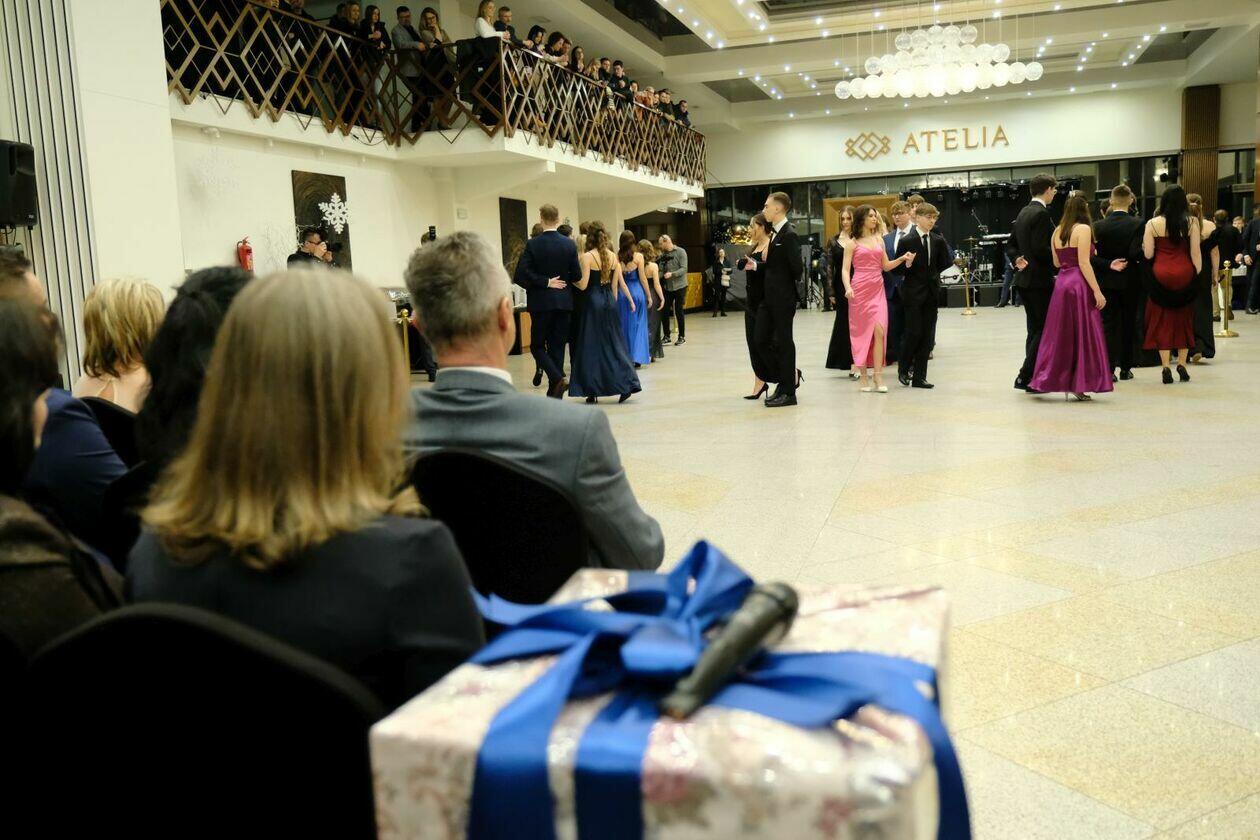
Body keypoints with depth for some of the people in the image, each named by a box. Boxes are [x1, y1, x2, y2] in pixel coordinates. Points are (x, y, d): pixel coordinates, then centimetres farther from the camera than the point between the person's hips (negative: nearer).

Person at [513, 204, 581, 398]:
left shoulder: (532, 244, -8)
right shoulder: (569, 244, 0)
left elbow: (522, 275, -16)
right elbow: (577, 276, 2)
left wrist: (545, 282, -8)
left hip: (541, 302, -3)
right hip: (564, 302, 3)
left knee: (537, 345, 7)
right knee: (557, 346, 10)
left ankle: (558, 378, -16)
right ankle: (554, 394, 11)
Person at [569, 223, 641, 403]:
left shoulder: (588, 256, -10)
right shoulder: (613, 256, 5)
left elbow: (583, 285, -13)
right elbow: (616, 285, 8)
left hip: (594, 301, -4)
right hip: (610, 301, 4)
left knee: (592, 345, 3)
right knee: (614, 343, 10)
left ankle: (592, 391, 5)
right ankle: (627, 384, 2)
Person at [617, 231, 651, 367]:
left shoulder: (617, 257, -4)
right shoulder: (638, 256, -7)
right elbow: (642, 278, -5)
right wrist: (648, 295, 5)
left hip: (622, 292, 2)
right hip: (637, 291, -1)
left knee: (624, 325, 11)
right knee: (638, 324, 8)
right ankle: (637, 357, 5)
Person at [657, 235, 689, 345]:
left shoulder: (680, 252, -7)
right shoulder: (662, 254, 6)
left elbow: (684, 269, -14)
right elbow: (661, 270, 11)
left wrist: (672, 274, -26)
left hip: (679, 286, -4)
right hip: (666, 287, 4)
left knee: (678, 312, 1)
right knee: (665, 312, 4)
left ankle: (682, 337, 13)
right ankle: (666, 336, 16)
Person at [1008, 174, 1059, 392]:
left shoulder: (1023, 213, 14)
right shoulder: (1041, 213, -15)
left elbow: (1011, 244, 17)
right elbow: (1040, 248, -22)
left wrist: (1017, 259, 3)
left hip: (1025, 277, 10)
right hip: (1039, 279, -9)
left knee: (1034, 330, 14)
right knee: (1043, 330, -5)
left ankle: (1032, 376, 17)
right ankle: (1025, 377, -8)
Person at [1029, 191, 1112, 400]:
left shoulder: (1057, 232, 12)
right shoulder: (1083, 229, -8)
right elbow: (1084, 263, -14)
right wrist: (1097, 291, -13)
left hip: (1061, 283, 6)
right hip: (1079, 285, -6)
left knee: (1060, 334, 12)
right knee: (1082, 334, 0)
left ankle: (1047, 379, 12)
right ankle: (1079, 385, 1)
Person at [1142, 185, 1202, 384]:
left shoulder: (1153, 224, -4)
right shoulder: (1191, 223, -3)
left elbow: (1148, 254, -5)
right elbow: (1195, 252, -3)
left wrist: (1145, 244, 15)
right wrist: (1197, 274, 7)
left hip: (1161, 276, -1)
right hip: (1185, 275, 1)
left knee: (1162, 321, 5)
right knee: (1184, 319, 14)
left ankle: (1165, 366, 0)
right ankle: (1182, 363, 14)